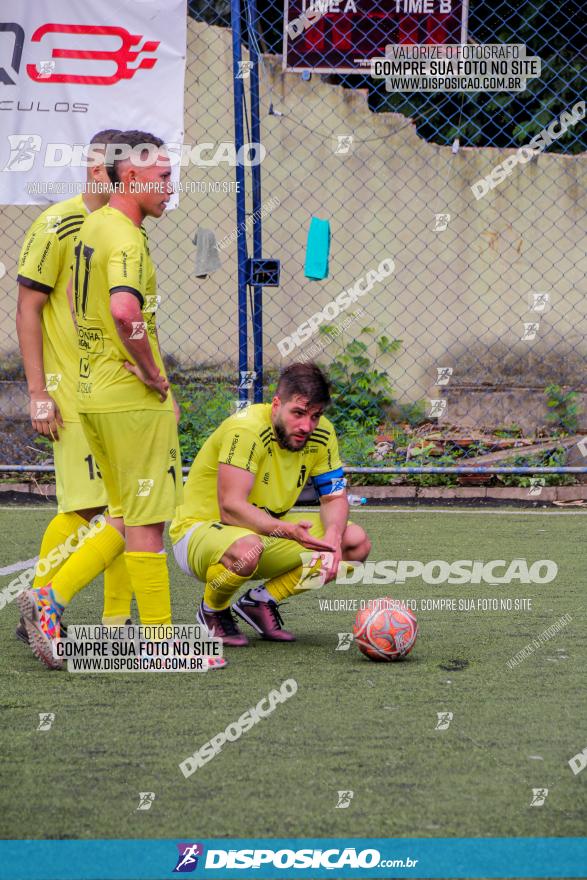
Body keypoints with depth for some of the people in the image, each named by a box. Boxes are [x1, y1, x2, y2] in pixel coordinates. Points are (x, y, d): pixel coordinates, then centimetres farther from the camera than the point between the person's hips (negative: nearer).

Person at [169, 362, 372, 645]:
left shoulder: (321, 433, -7)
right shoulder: (247, 429, -28)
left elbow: (334, 497, 2)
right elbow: (231, 508, -33)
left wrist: (332, 537, -20)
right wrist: (288, 531, -46)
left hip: (267, 529, 7)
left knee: (355, 542, -8)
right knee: (247, 548, -42)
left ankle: (261, 600, 5)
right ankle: (213, 611, -6)